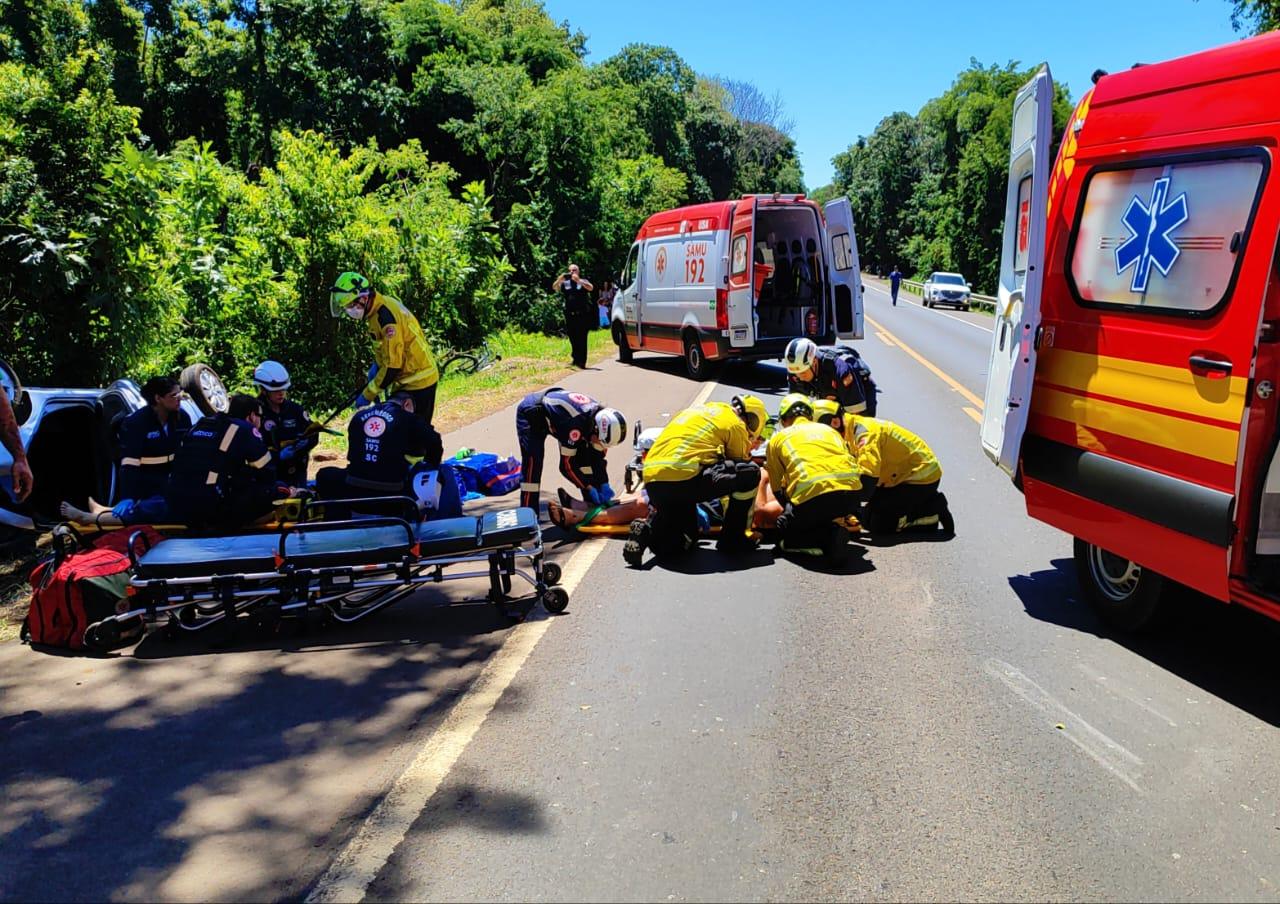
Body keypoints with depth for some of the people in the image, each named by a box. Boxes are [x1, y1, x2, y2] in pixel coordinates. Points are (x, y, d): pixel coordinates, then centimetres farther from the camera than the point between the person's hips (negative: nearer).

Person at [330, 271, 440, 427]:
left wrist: (367, 395, -17)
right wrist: (376, 366, 7)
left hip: (416, 384, -10)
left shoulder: (385, 316, -24)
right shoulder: (381, 306, 6)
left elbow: (393, 365, -25)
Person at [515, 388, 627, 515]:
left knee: (584, 455, 1)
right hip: (530, 414, -8)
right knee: (533, 462, -21)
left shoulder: (602, 416, -19)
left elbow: (598, 456, -6)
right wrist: (589, 488, -25)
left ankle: (592, 504, 10)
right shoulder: (574, 425, -42)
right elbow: (566, 464, -31)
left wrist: (604, 485, -11)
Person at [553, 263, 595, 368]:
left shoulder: (583, 282, 5)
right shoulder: (565, 283, 13)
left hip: (582, 315, -3)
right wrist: (560, 280, -20)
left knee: (582, 339, -5)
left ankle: (581, 362, -3)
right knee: (573, 339, 8)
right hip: (570, 315, 3)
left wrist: (578, 280, -27)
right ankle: (575, 360, 18)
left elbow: (590, 288, -15)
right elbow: (554, 288, 0)